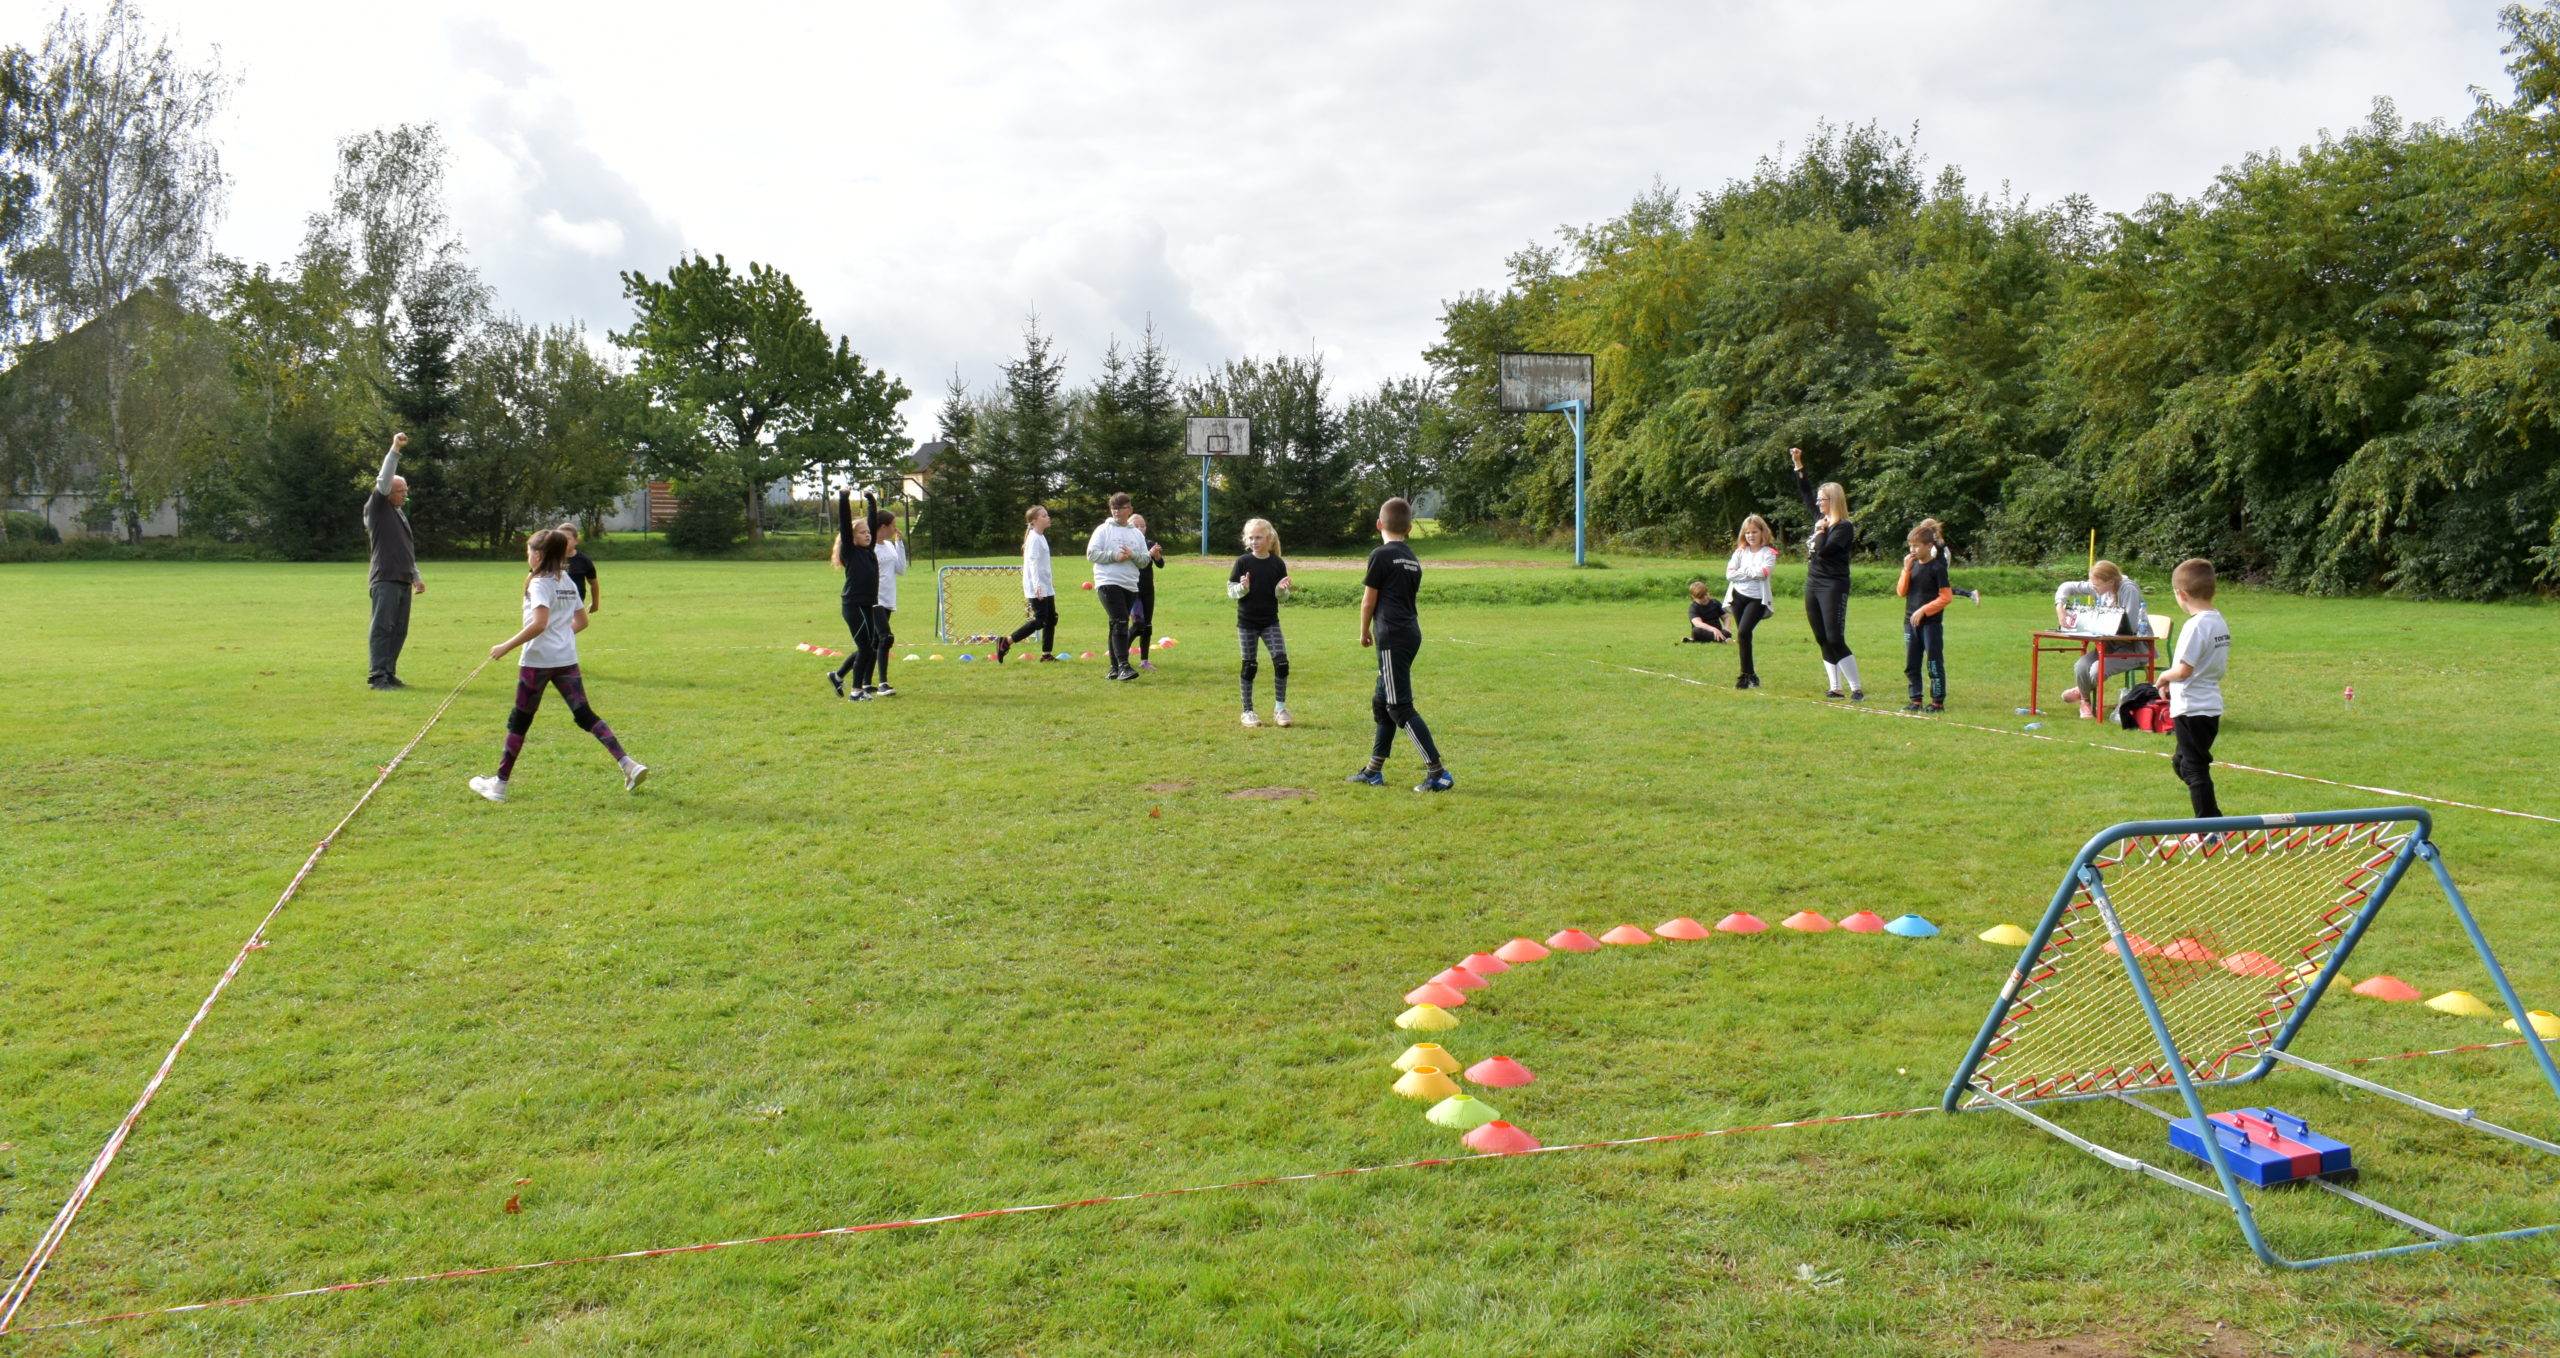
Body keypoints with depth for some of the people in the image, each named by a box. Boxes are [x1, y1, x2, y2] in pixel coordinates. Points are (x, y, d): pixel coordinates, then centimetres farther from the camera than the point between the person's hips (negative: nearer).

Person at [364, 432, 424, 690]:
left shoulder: (401, 515, 22)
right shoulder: (376, 509, 0)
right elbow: (383, 481, -14)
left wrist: (416, 576, 26)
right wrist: (395, 450, -18)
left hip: (403, 581, 8)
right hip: (385, 580, -8)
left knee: (399, 631, 7)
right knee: (382, 628, -9)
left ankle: (389, 674, 13)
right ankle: (377, 677, -9)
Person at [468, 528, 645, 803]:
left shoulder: (540, 584, -10)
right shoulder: (568, 582, 13)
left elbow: (539, 624, -23)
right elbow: (581, 621, 19)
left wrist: (506, 646, -19)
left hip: (537, 660, -6)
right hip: (567, 659, 6)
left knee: (519, 721, 4)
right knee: (584, 715, 5)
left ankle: (500, 783, 14)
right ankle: (627, 764, -10)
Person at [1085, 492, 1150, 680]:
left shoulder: (1137, 534, 15)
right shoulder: (1103, 530, 3)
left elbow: (1145, 560, 12)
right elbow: (1091, 553, -4)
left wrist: (1133, 555, -9)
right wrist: (1114, 556, -13)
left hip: (1130, 585, 5)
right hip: (1108, 582, -5)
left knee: (1119, 625, 10)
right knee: (1120, 623, -17)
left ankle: (1116, 667, 15)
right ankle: (1123, 665, -23)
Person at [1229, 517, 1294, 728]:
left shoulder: (1278, 564, 0)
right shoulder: (1243, 563, -4)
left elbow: (1281, 594, 7)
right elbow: (1231, 591, -3)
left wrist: (1282, 588, -15)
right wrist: (1243, 587, -23)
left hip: (1270, 621, 1)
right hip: (1247, 622, -1)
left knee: (1281, 662, -9)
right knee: (1249, 666, 4)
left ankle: (1280, 708, 4)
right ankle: (1248, 711, 14)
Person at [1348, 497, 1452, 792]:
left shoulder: (1381, 555, -9)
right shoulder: (1413, 560, 13)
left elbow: (1368, 601, -6)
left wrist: (1365, 633, 10)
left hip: (1392, 637, -9)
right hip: (1411, 633, 9)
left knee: (1400, 707, -8)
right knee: (1382, 701, 17)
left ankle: (1438, 772, -12)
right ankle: (1374, 770, 24)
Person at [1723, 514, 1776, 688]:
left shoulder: (1769, 553, -1)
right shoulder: (1740, 551, 10)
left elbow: (1762, 573, -18)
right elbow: (1729, 574, -3)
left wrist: (1744, 570, -5)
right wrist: (1752, 572, -8)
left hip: (1757, 599, -5)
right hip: (1739, 596, 5)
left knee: (1743, 633, -19)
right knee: (1742, 635, 7)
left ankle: (1746, 675, -11)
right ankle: (1751, 675, 17)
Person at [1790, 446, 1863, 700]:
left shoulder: (1844, 527, -12)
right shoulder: (1821, 518, 10)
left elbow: (1824, 550, -24)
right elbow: (1805, 491, 21)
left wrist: (1820, 530, -8)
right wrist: (1798, 464, 18)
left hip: (1833, 586, -8)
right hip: (1813, 584, 8)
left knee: (1835, 640, -11)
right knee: (1823, 641, 9)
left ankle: (1857, 689, -6)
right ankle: (1836, 688, 15)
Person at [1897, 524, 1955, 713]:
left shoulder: (1937, 567, -9)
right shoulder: (1912, 564, 9)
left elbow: (1945, 597, -12)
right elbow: (1901, 592, 4)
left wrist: (1923, 610, -17)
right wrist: (1906, 569, -7)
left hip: (1931, 622, -6)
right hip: (1911, 621, 7)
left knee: (1934, 664, -2)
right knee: (1911, 665, 9)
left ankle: (1938, 702, 4)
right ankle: (1916, 700, 17)